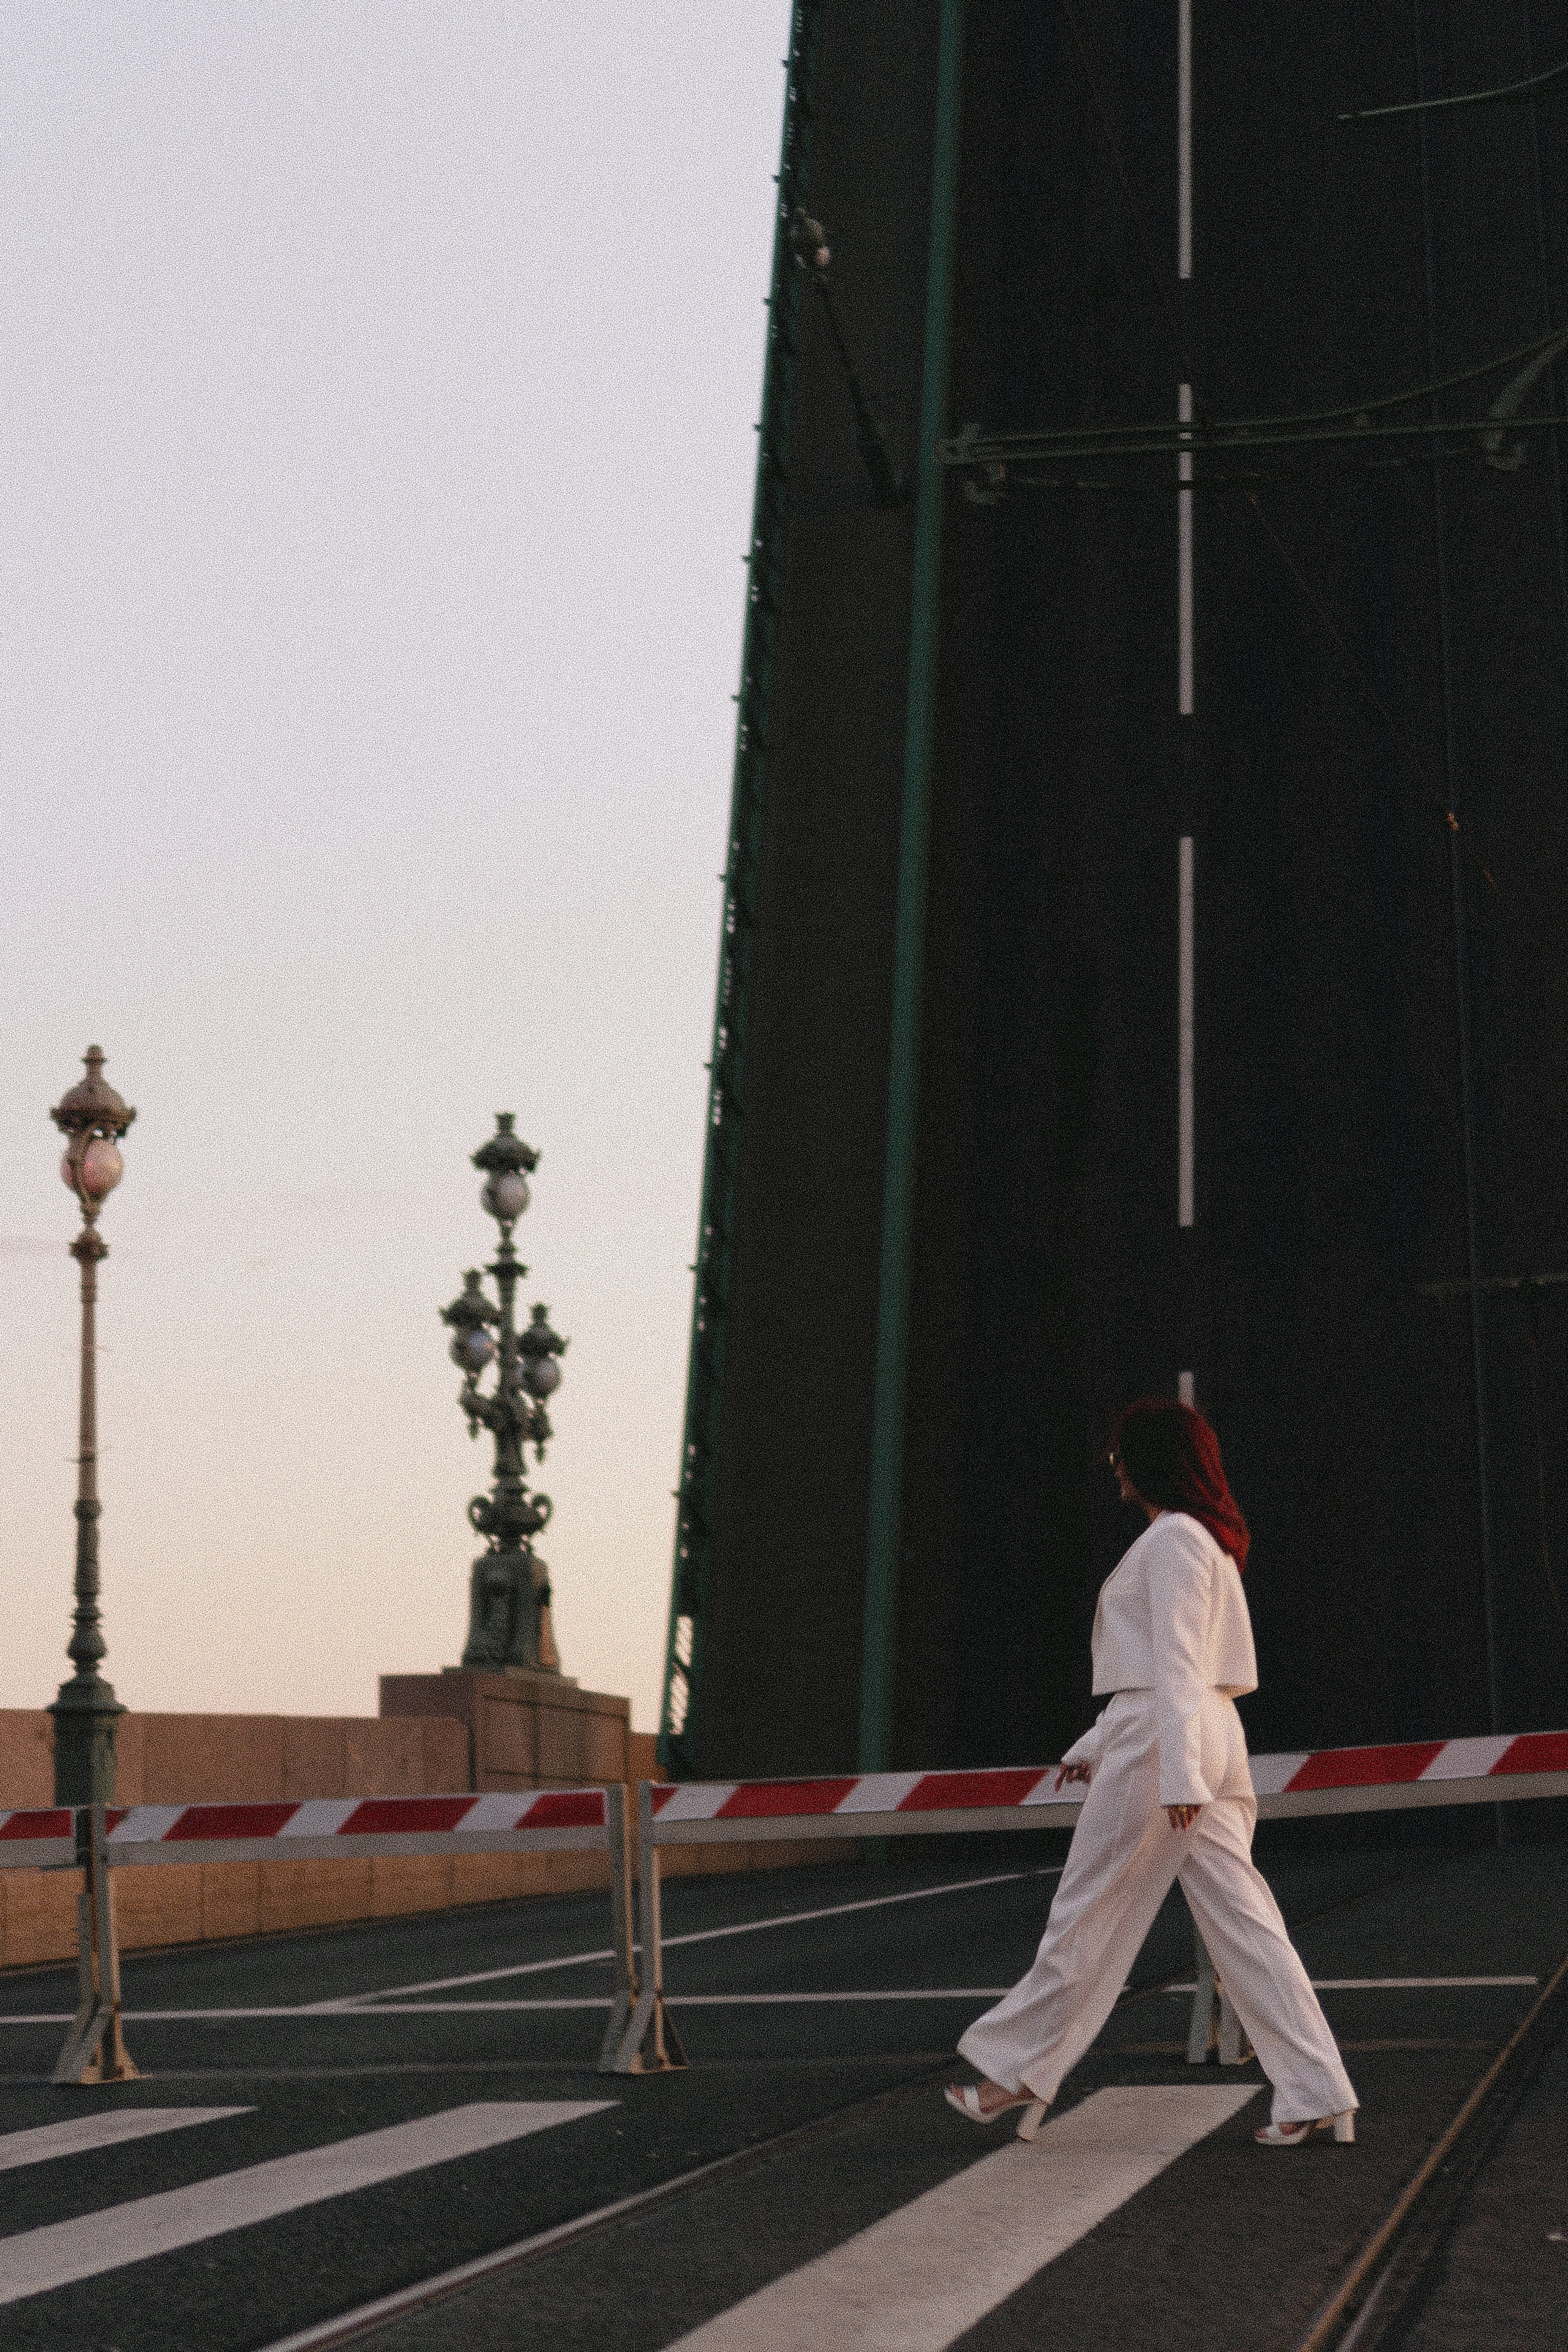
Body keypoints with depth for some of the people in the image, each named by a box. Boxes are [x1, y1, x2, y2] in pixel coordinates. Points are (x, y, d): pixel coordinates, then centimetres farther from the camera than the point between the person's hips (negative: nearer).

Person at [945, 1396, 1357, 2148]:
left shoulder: (1173, 1538, -10)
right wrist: (1094, 1747, 30)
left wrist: (1177, 1775, -23)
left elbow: (1177, 1664, -18)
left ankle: (1017, 2071, 11)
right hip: (1210, 1739, 9)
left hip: (1163, 1743, -9)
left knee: (1088, 1915, 1)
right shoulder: (1205, 1539, 20)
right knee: (1240, 1919, 4)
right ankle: (1316, 2094, 0)